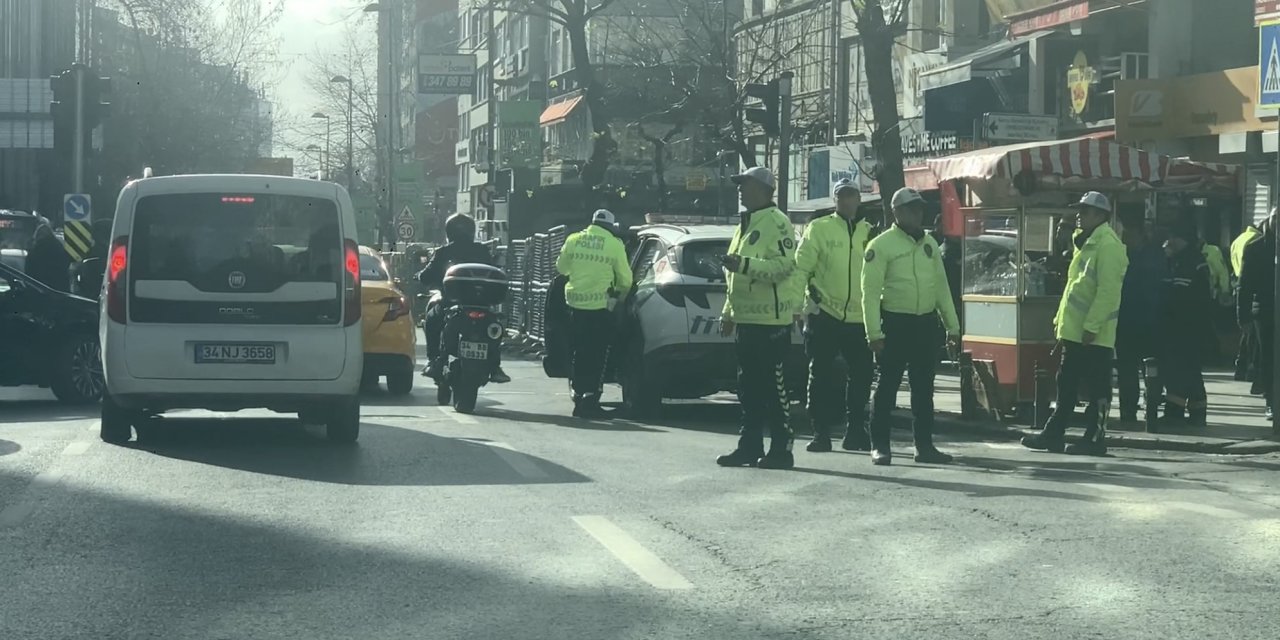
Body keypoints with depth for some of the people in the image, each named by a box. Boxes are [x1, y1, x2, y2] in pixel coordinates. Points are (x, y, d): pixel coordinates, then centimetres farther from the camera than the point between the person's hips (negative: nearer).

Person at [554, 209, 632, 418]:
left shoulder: (573, 240, 3)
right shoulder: (614, 245, -5)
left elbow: (561, 268, 15)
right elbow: (625, 279, -2)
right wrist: (620, 293, 20)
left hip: (575, 303, 3)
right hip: (600, 306, -3)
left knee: (578, 353, 14)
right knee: (597, 355, 2)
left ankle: (578, 397, 17)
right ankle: (591, 398, -6)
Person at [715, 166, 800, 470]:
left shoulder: (776, 222, -10)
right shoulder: (746, 224, 20)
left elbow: (784, 266, -23)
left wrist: (744, 264, -30)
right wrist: (728, 312, 24)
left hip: (770, 321, -10)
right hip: (746, 319, 10)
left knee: (773, 387, -6)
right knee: (748, 387, 12)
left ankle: (781, 449, -2)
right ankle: (750, 445, 17)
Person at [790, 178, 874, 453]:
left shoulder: (870, 233, 11)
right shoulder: (819, 229, 0)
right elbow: (801, 268, -4)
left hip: (860, 319, 3)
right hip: (825, 316, -3)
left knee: (862, 375, 8)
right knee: (821, 376, 1)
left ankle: (856, 430, 21)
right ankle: (821, 432, 7)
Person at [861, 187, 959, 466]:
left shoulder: (929, 244, 12)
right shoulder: (882, 245, -8)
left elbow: (941, 286, 16)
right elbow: (871, 291, -11)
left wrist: (952, 325, 12)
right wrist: (874, 333, -18)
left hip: (926, 323, 6)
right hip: (895, 324, -6)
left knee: (924, 389, 10)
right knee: (887, 387, -1)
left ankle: (924, 445, 16)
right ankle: (880, 446, 4)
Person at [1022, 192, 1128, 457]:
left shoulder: (1108, 244, -14)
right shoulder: (1086, 243, 18)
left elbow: (1108, 290, -20)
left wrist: (1092, 326, -23)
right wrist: (1061, 321, 21)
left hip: (1094, 335, -10)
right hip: (1073, 332, 10)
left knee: (1097, 389, -2)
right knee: (1066, 386, 15)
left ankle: (1095, 439, 4)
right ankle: (1053, 434, 21)